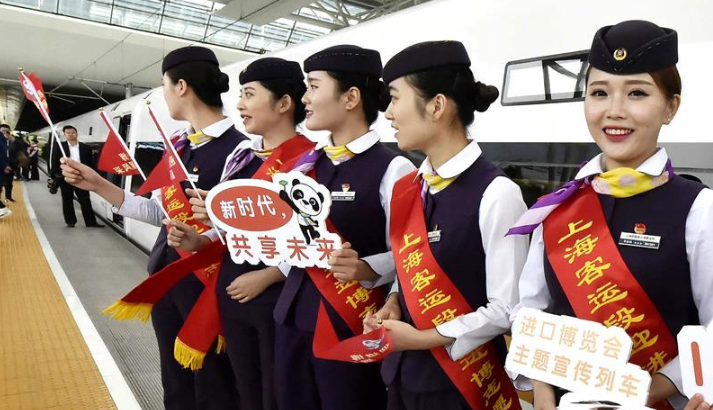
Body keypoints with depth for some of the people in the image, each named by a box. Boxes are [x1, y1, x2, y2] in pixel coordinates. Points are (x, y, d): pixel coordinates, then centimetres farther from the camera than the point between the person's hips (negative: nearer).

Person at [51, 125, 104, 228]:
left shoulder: (86, 148, 4)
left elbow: (91, 164, 6)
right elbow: (55, 163, 1)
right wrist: (54, 177, -6)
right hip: (65, 178, 0)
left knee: (85, 200, 1)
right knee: (67, 201, 9)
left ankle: (90, 222, 5)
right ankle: (70, 221, 19)